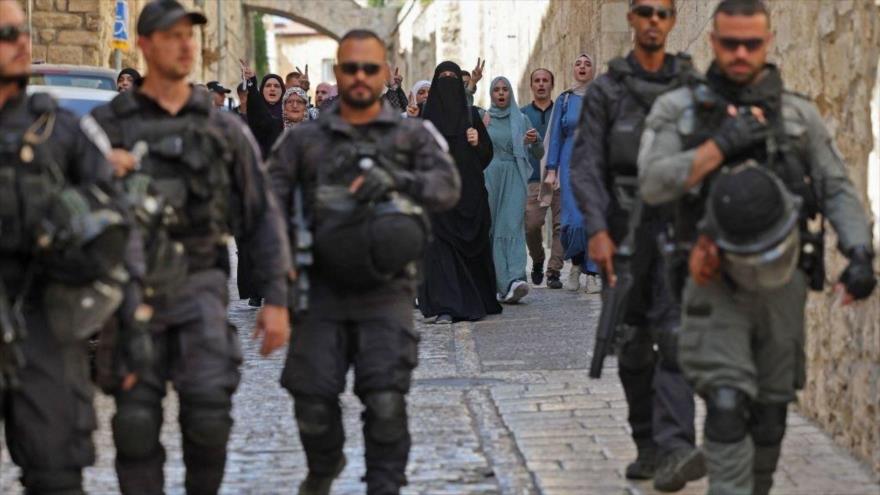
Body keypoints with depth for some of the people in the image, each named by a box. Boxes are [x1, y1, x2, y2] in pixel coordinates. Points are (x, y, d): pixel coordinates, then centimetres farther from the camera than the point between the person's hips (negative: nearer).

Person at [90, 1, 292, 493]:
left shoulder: (225, 129, 7)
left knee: (209, 410, -11)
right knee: (136, 420, -3)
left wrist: (277, 298, 1)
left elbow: (263, 217, 8)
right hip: (132, 289, 0)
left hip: (199, 288, 0)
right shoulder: (106, 125, 3)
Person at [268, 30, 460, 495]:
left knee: (386, 400, -9)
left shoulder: (413, 135, 8)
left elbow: (447, 188, -6)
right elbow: (271, 201, 5)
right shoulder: (304, 139, 10)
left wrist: (397, 180, -24)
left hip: (385, 289, -1)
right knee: (312, 398, 3)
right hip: (322, 290, 1)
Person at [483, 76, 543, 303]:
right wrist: (482, 128, -8)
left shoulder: (522, 120, 10)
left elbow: (538, 154, 9)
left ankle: (515, 279, -27)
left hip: (514, 178, -1)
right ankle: (501, 283, -2)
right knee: (493, 228, -3)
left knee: (513, 224, -14)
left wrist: (534, 141, -11)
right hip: (489, 176, 1)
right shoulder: (482, 119, 10)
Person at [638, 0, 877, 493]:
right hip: (716, 288, -2)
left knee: (770, 414, 10)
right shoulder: (677, 110, 0)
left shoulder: (799, 114, 5)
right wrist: (719, 147, -22)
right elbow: (654, 184, -13)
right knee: (727, 408, -16)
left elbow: (839, 190, 1)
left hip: (781, 286, 3)